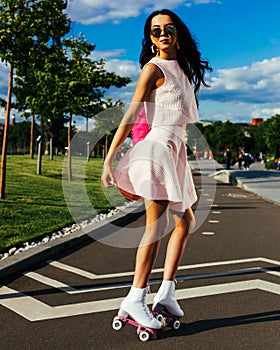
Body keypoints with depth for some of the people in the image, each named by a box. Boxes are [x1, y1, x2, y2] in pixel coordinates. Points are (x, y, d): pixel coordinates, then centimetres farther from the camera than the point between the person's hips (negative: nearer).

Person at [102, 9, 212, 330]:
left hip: (176, 150, 9)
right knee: (156, 226, -10)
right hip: (158, 145, -9)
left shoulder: (183, 68, 17)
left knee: (186, 221, 11)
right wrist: (108, 160, -17)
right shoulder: (153, 68, -6)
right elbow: (130, 116, -12)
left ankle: (166, 292, 16)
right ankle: (135, 300, -2)